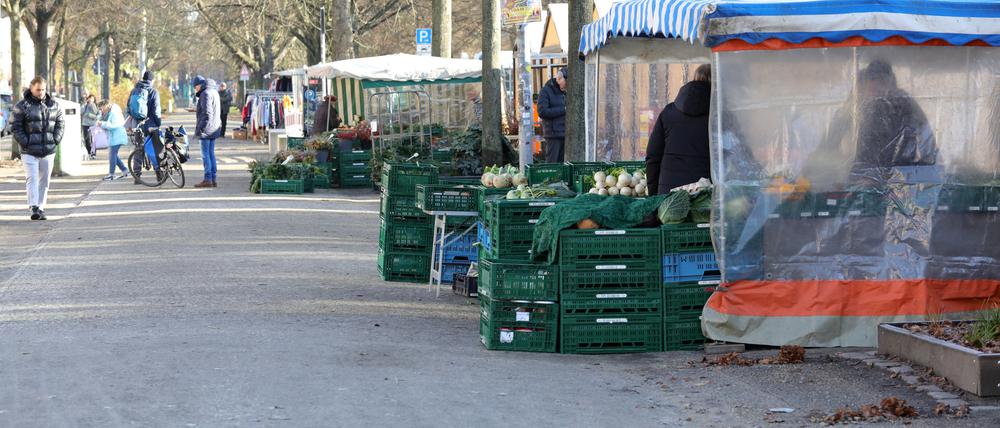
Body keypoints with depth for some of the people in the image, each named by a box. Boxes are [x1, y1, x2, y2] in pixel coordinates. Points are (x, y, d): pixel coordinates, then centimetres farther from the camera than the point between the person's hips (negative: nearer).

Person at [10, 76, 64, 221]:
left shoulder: (53, 105, 8)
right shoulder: (22, 106, -4)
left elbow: (60, 123, 13)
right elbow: (15, 127, -5)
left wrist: (56, 139, 0)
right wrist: (24, 142, -13)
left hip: (48, 150, 4)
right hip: (29, 151, -4)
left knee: (44, 180, 9)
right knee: (31, 178, -12)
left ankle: (41, 207, 17)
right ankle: (34, 208, -17)